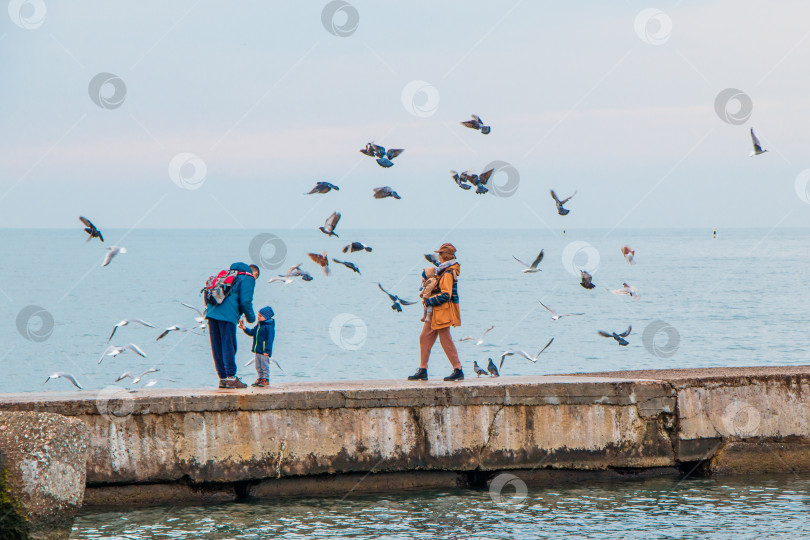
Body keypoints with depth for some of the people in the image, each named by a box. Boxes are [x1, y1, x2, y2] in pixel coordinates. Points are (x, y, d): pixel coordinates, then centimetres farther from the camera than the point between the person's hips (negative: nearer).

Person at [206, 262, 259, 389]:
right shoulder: (248, 278, 5)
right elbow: (245, 301, -7)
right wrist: (251, 317, 10)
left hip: (212, 312, 7)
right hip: (228, 315, -7)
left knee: (217, 348, 8)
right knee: (229, 346, -5)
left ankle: (222, 378, 11)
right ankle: (231, 378, -7)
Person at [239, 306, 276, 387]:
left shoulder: (269, 327, -14)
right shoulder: (258, 325, 13)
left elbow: (270, 339, -17)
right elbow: (251, 333, 17)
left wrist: (267, 350, -20)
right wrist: (244, 328, 2)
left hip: (264, 351, -9)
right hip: (257, 351, 9)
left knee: (264, 365, -3)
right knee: (258, 366, 13)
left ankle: (266, 379, 3)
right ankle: (260, 378, 22)